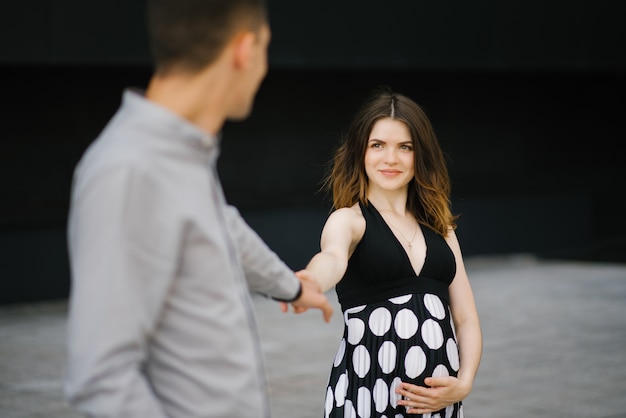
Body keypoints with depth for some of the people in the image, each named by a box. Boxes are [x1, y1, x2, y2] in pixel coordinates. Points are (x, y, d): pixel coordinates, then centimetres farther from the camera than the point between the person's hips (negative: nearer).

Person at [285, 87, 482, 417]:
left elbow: (466, 319, 12)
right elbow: (333, 257, -24)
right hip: (369, 391, -4)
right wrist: (308, 284, -46)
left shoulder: (440, 228, 12)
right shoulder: (348, 219, -1)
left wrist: (463, 383, -5)